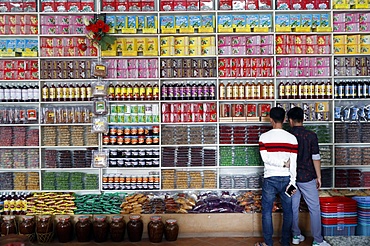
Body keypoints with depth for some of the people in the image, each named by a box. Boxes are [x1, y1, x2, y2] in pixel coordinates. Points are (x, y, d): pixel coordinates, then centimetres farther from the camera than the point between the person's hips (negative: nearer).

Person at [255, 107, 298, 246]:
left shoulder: (264, 137, -6)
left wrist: (283, 164, -5)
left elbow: (265, 158, -12)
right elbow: (294, 162, -7)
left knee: (267, 212, 8)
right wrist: (292, 182, -7)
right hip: (286, 179, 2)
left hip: (270, 179, -1)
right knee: (287, 211, 13)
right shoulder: (292, 138, -3)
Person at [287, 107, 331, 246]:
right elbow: (316, 158, -8)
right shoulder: (311, 135, -10)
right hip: (307, 177, -3)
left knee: (293, 207, 13)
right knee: (314, 208, 5)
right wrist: (318, 177, 1)